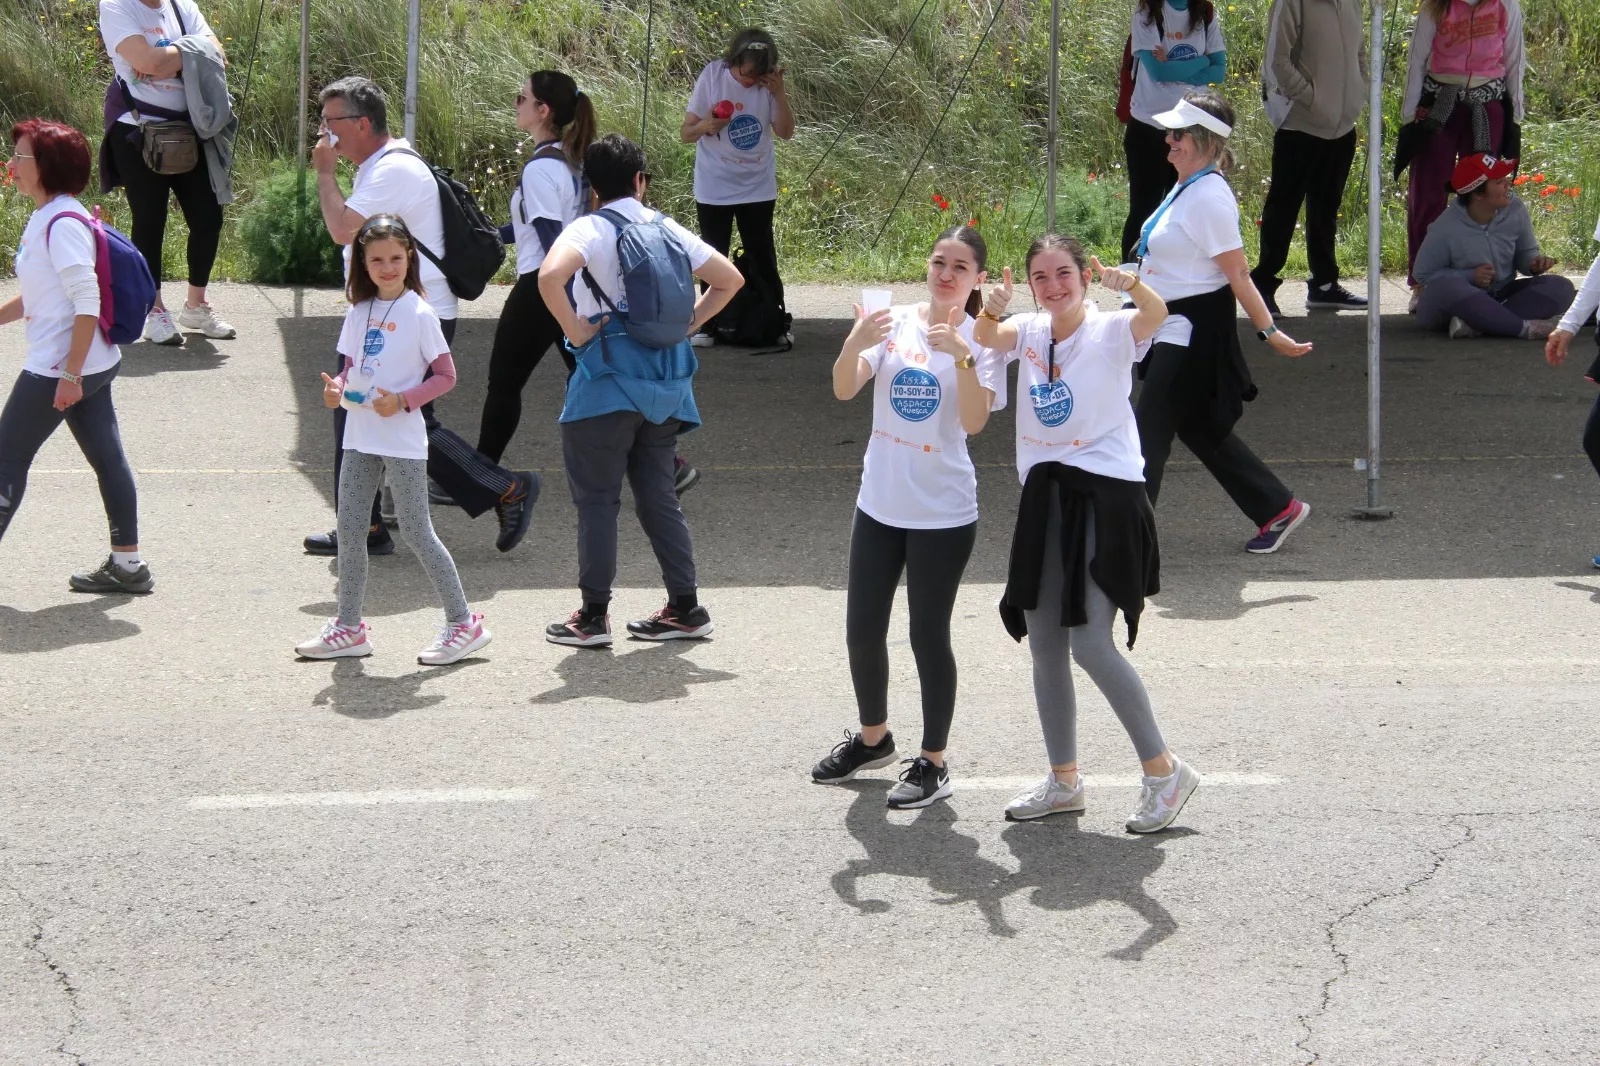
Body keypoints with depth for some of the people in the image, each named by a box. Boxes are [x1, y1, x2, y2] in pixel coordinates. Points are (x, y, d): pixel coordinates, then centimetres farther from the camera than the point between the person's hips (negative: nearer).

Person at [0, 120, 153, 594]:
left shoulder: (62, 224, -19)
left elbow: (87, 302, -24)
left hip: (59, 367, -10)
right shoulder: (44, 217, 11)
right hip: (94, 363, 10)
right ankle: (126, 562, 14)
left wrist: (70, 373, -25)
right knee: (106, 457, 10)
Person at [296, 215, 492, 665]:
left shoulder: (419, 315, -9)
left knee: (417, 534, -4)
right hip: (360, 437, 6)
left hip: (403, 439, -6)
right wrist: (336, 388, -5)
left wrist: (402, 400, -19)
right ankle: (349, 626, 16)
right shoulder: (359, 313, 8)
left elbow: (445, 376, -7)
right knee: (349, 530, 7)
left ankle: (463, 623, 5)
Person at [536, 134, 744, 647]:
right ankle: (685, 608, 14)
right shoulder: (670, 230, 8)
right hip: (666, 383, 6)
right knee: (658, 495, 14)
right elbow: (729, 279, 15)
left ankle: (593, 615, 3)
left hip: (608, 382, -6)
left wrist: (575, 331, -16)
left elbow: (550, 276, -28)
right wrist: (687, 324, 12)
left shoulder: (591, 229, -9)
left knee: (597, 499, 1)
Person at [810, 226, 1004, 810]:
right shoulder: (895, 322, 0)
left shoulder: (983, 340, -8)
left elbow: (974, 421, -21)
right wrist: (855, 342, -30)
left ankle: (932, 764, 15)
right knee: (862, 630, 13)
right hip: (880, 504, 4)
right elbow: (844, 389, -11)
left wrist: (961, 355, -33)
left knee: (928, 636, 1)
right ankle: (873, 739, 35)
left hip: (943, 514, -4)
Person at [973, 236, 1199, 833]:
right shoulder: (1028, 332, 8)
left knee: (1090, 645, -14)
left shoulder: (1111, 331, -7)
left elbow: (1155, 315, -28)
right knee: (1043, 648, 10)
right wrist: (991, 310, -35)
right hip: (1044, 497, 6)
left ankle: (1164, 771, -1)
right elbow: (988, 336, -13)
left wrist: (1131, 286, -50)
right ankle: (1063, 782, 24)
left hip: (1104, 497, -6)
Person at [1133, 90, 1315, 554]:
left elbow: (1238, 275, -21)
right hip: (1176, 325, 10)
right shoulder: (1188, 188, 8)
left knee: (1149, 431, -6)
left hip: (1196, 331, -10)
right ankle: (1278, 508, 26)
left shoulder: (1209, 198, -21)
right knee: (1199, 428, 17)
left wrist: (1269, 332, -21)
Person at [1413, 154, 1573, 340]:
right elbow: (1422, 274, -10)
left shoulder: (1515, 210, -7)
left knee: (1561, 288, -18)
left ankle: (1476, 322, -35)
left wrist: (1534, 263, -17)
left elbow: (1526, 253, 8)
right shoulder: (1446, 229, -19)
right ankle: (1526, 328, -38)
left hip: (1500, 296, 5)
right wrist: (1470, 276, -22)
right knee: (1444, 287, -39)